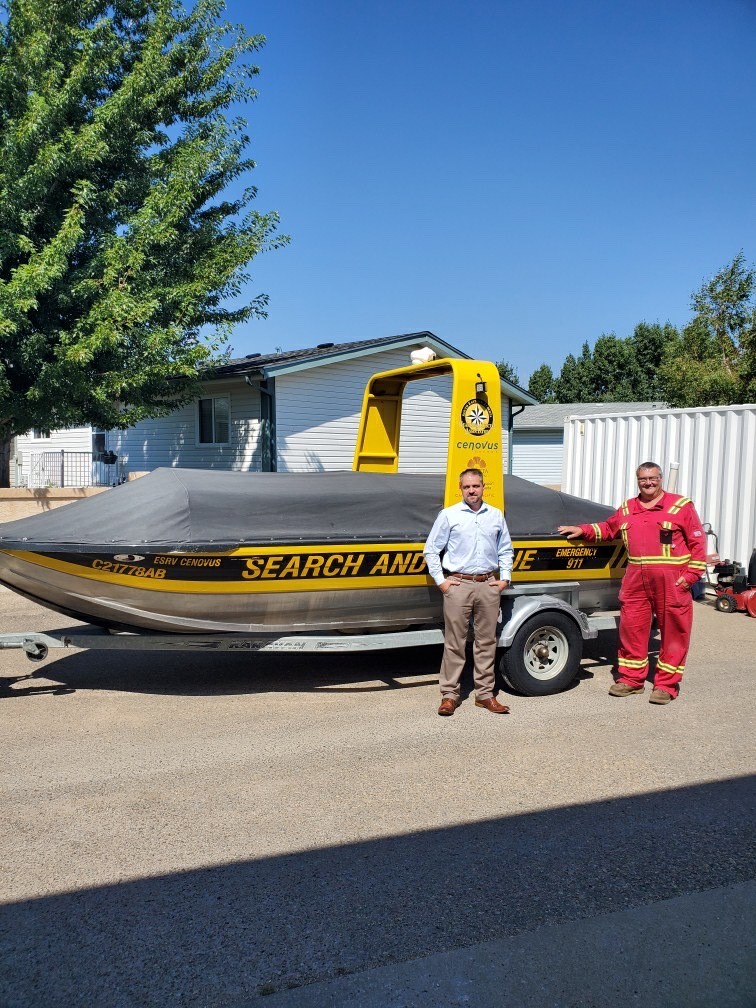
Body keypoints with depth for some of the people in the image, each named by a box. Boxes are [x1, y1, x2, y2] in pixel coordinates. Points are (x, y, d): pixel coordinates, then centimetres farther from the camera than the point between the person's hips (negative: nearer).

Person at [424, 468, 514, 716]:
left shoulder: (496, 516, 11)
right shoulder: (449, 515, 2)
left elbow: (506, 550, 19)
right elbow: (431, 550, 3)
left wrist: (505, 578, 8)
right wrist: (441, 581, -3)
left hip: (489, 585, 3)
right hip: (458, 584, -3)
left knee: (487, 641, 8)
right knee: (454, 642, -1)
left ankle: (485, 694, 17)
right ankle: (449, 695, 6)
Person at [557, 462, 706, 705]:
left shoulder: (681, 506, 0)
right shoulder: (626, 509, 15)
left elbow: (697, 542, -1)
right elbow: (607, 528, 28)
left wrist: (691, 575, -8)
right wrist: (582, 530, 14)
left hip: (672, 584, -4)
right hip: (635, 582, 4)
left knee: (673, 633, 2)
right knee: (631, 629, 6)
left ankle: (666, 684, 13)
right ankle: (631, 679, 20)